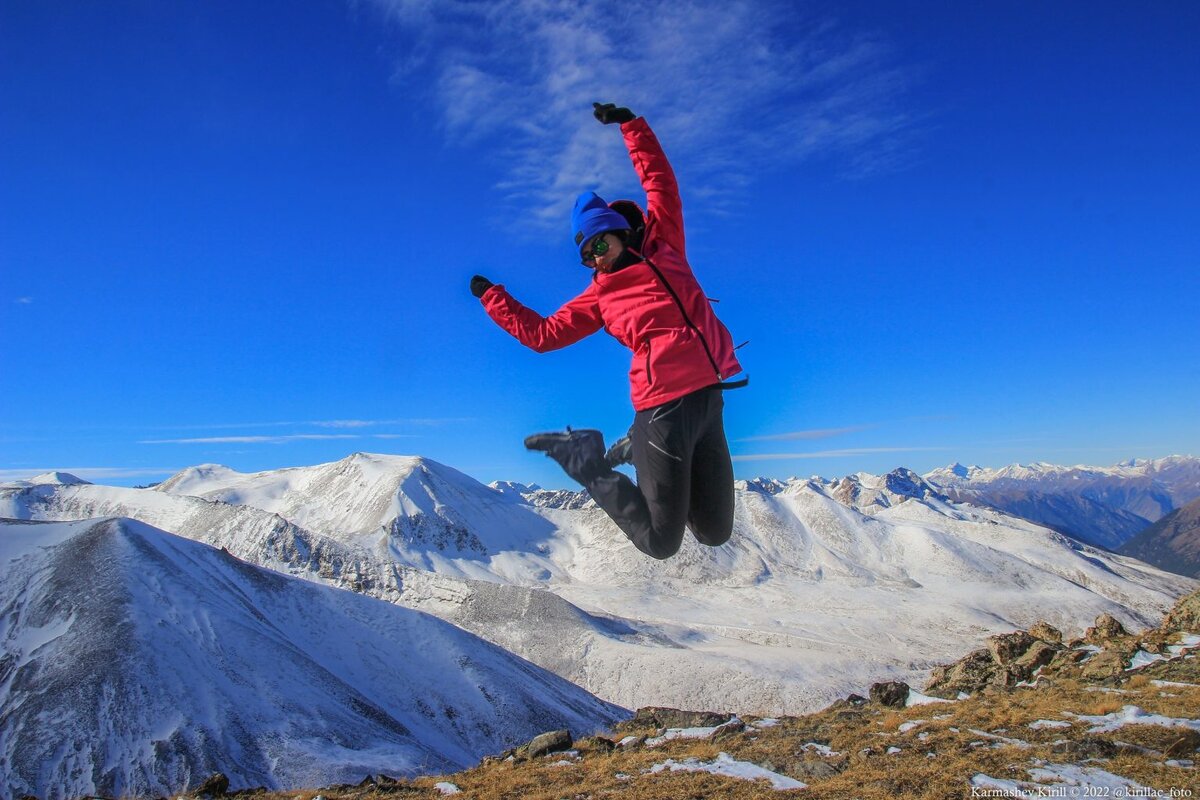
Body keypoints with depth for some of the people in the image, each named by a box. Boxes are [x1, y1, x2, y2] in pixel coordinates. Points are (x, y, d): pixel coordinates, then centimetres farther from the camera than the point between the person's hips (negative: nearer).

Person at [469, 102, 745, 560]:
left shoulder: (661, 248, 16)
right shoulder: (600, 296, 11)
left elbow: (659, 179, 19)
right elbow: (541, 333, 16)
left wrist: (630, 124, 18)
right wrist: (490, 296, 20)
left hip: (709, 401, 4)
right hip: (663, 409, -3)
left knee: (715, 534, 10)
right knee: (661, 544, 0)